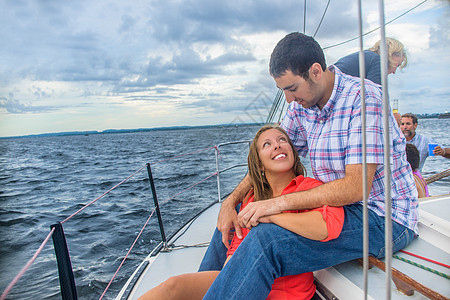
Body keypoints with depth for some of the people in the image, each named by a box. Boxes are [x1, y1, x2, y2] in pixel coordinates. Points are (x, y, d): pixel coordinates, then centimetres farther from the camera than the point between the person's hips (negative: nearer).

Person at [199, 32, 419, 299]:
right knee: (235, 221, 4)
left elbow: (355, 186, -25)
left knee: (265, 240, -33)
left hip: (382, 217, -7)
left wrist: (279, 202, -28)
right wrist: (230, 202, -6)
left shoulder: (364, 99, -18)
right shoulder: (302, 105, 4)